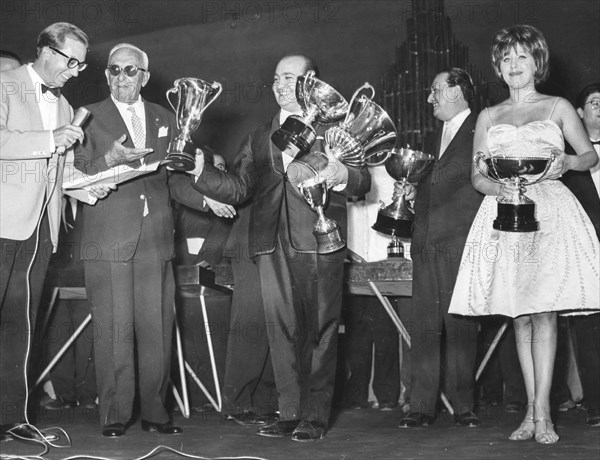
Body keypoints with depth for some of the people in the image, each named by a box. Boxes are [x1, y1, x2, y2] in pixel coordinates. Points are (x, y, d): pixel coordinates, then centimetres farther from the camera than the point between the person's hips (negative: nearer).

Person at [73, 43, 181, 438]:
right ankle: (114, 415, 4)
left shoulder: (165, 119, 17)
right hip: (108, 241, -3)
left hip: (156, 239, 3)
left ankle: (155, 412, 11)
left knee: (158, 330, 2)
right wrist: (108, 161, -16)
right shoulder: (89, 118, 7)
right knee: (114, 331, -4)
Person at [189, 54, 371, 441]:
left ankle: (315, 415, 3)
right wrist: (200, 171, 2)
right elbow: (239, 189, 15)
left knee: (319, 329, -2)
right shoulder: (260, 137, 22)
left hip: (318, 240, -4)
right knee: (282, 329, 3)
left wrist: (343, 175, -20)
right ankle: (290, 412, 10)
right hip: (272, 242, 4)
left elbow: (364, 181, 2)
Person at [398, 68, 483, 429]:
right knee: (424, 327, 2)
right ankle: (422, 407, 4)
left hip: (460, 241, -6)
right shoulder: (435, 137, 23)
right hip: (426, 243, 6)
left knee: (460, 326, -3)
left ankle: (463, 405, 5)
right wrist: (408, 189, 8)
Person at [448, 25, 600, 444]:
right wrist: (499, 186, -10)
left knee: (543, 311, -10)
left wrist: (566, 163, -10)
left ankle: (541, 411, -9)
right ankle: (533, 410, 6)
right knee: (520, 314, 1)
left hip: (549, 213, -2)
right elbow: (477, 177, 11)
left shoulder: (558, 107, 12)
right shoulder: (488, 117, 17)